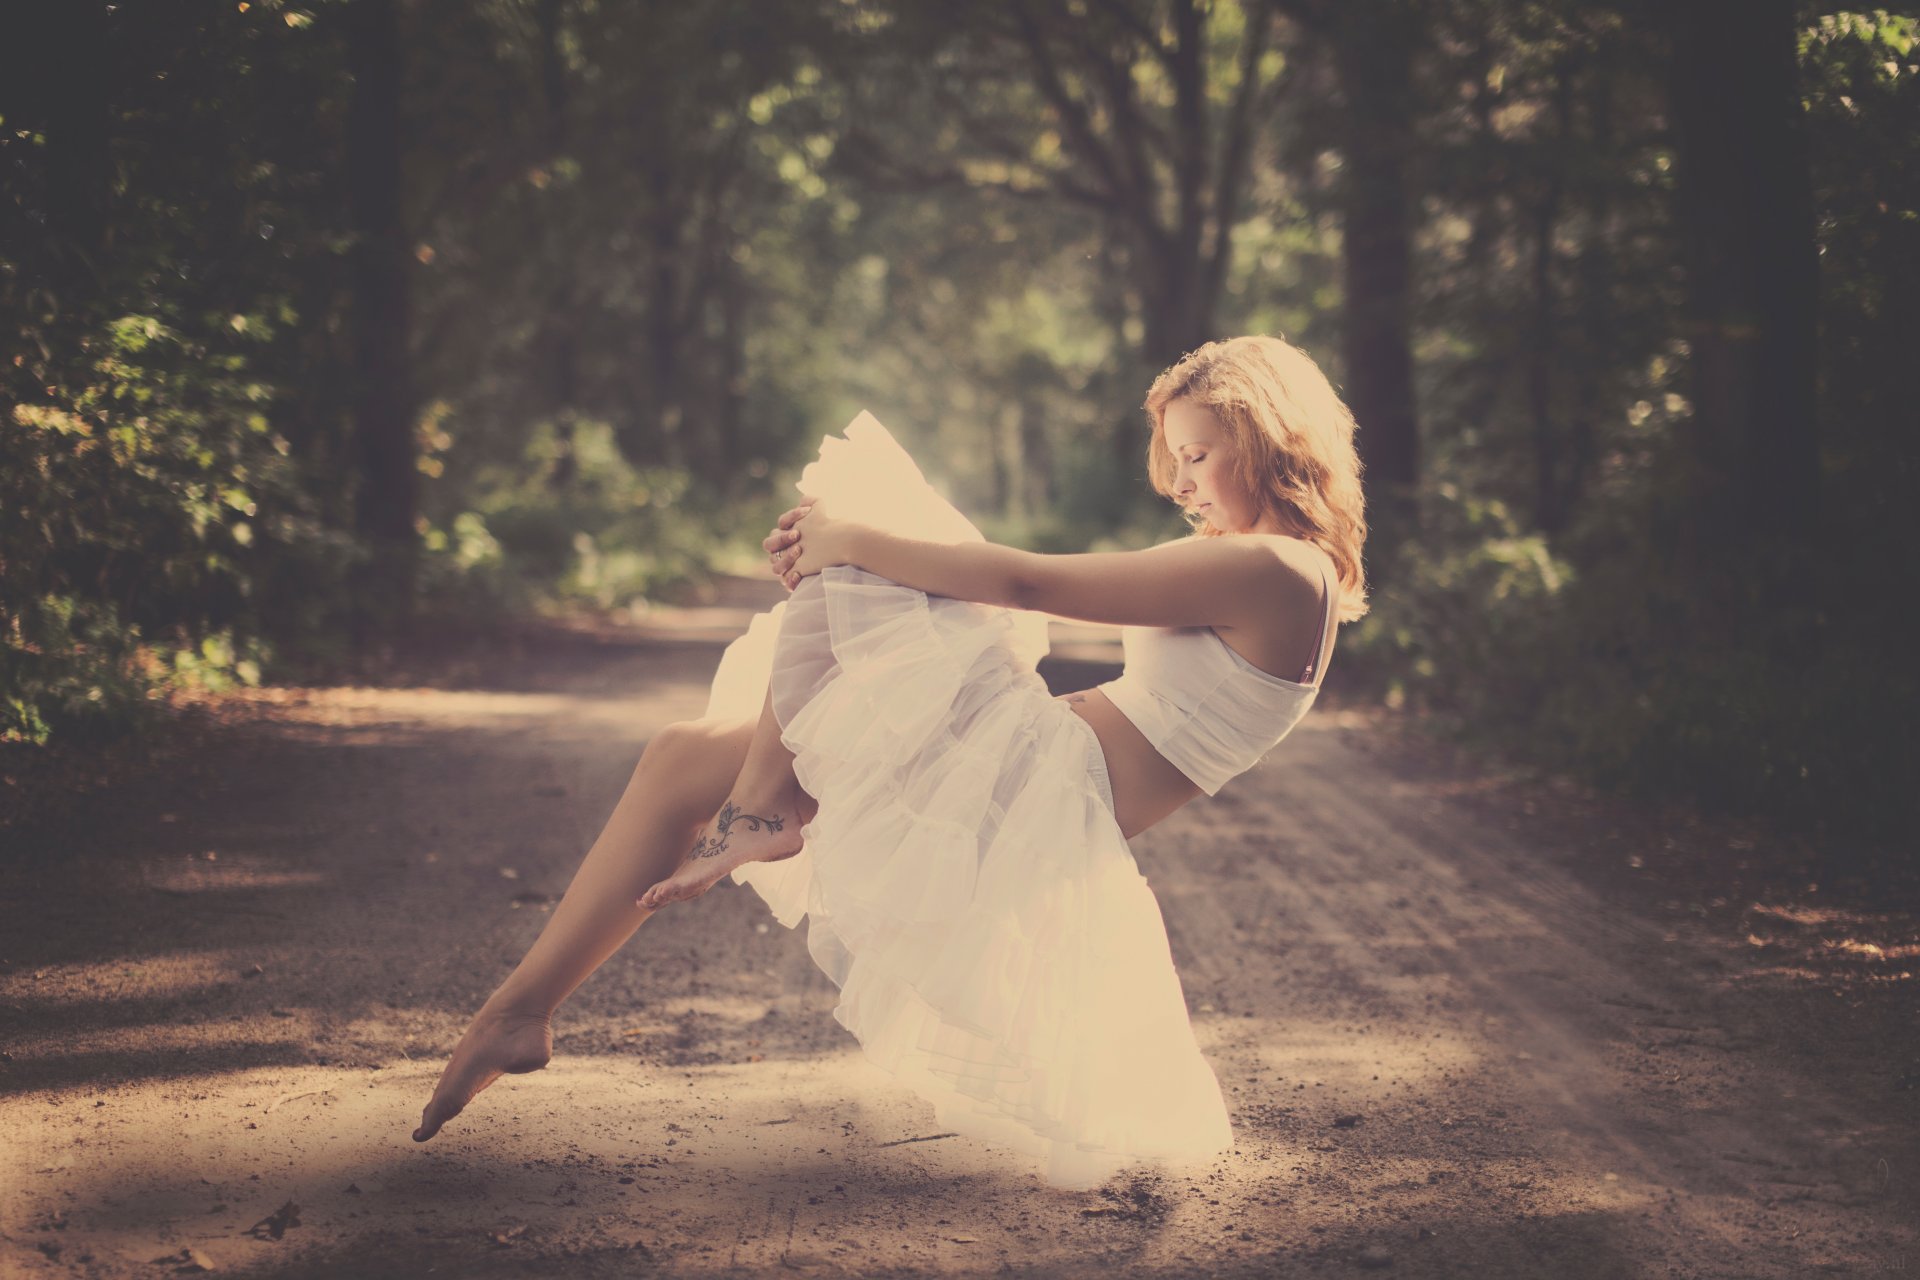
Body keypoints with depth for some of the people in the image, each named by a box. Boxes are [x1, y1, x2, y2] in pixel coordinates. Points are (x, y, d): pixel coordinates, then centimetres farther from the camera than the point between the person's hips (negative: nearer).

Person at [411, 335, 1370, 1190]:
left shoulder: (1280, 571, -12)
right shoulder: (1254, 584, 20)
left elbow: (1028, 585, -17)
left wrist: (850, 540, -8)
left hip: (1020, 797, -10)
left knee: (839, 525, -6)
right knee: (682, 759, 8)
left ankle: (763, 805, -5)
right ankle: (519, 1011, 6)